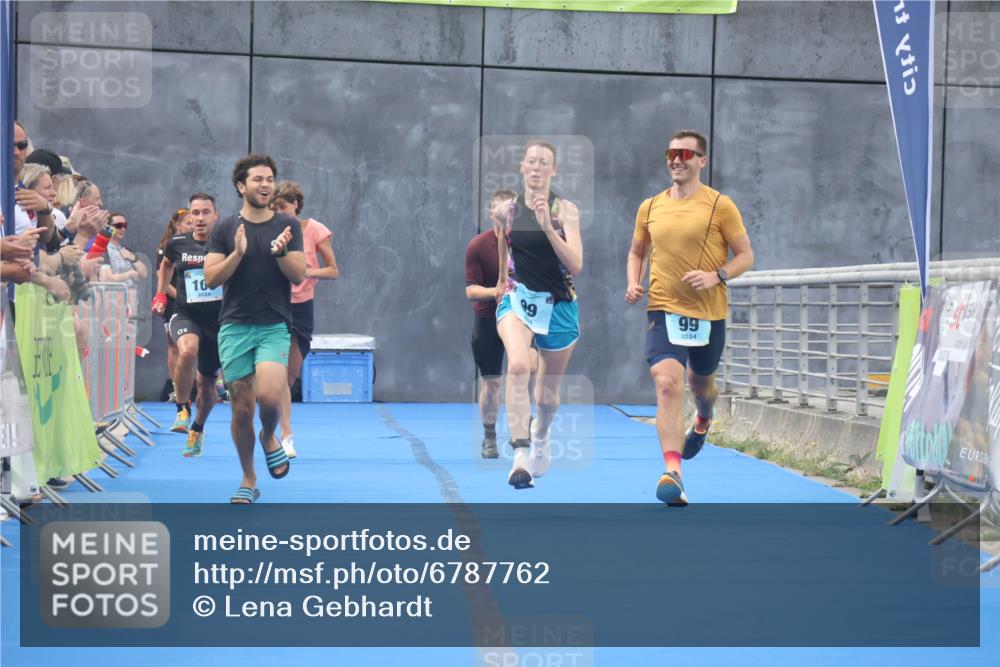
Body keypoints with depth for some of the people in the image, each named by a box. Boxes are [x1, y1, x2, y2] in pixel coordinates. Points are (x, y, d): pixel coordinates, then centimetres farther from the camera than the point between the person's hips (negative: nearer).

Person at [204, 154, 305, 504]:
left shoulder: (287, 226, 5)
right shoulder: (225, 229, 5)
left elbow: (299, 275, -1)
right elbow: (211, 278, -2)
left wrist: (281, 251, -19)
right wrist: (238, 253, -17)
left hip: (274, 326, -1)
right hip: (234, 327, 1)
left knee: (269, 395, -22)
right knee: (241, 409, 2)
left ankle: (269, 438, 12)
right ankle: (248, 480, 20)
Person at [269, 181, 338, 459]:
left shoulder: (314, 230, -4)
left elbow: (333, 271, -2)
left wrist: (308, 271, -19)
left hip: (302, 306, 1)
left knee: (292, 374, 10)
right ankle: (287, 436, -11)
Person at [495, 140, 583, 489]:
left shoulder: (565, 209, -7)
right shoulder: (508, 208, 1)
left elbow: (576, 266, -18)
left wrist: (547, 226, -27)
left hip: (558, 306, 0)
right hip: (517, 299, 0)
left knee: (547, 395, 13)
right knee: (518, 365, -32)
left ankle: (541, 435, 49)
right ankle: (520, 457, -35)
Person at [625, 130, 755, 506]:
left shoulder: (720, 206, -4)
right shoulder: (650, 208, 6)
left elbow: (745, 255, 0)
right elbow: (636, 252, 21)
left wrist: (717, 276, -18)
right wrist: (633, 283, 1)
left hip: (709, 313, 0)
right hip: (664, 310, 0)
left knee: (701, 382, 21)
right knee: (667, 384, -20)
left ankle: (703, 421, 59)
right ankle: (672, 474, -27)